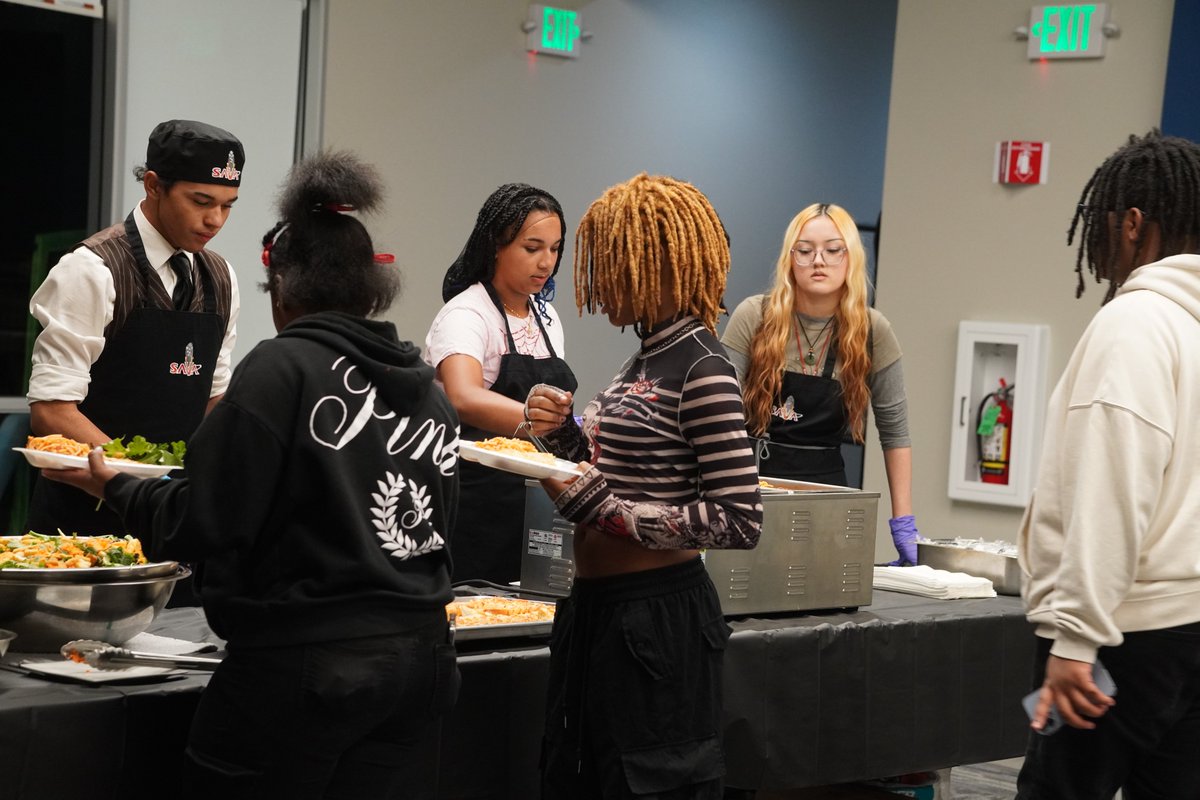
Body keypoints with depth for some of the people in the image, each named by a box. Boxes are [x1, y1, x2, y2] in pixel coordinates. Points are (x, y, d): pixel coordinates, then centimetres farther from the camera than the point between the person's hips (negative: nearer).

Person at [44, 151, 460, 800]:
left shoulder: (280, 368, -10)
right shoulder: (427, 387, 7)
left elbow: (207, 525, -12)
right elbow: (437, 521, 11)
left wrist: (115, 488, 5)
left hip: (300, 665, -6)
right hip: (417, 663, 6)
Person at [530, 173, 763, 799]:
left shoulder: (701, 371, -16)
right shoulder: (645, 359, 11)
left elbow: (740, 522, -21)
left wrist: (603, 509, -21)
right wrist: (565, 433, 3)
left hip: (657, 621, -9)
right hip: (598, 608, 9)